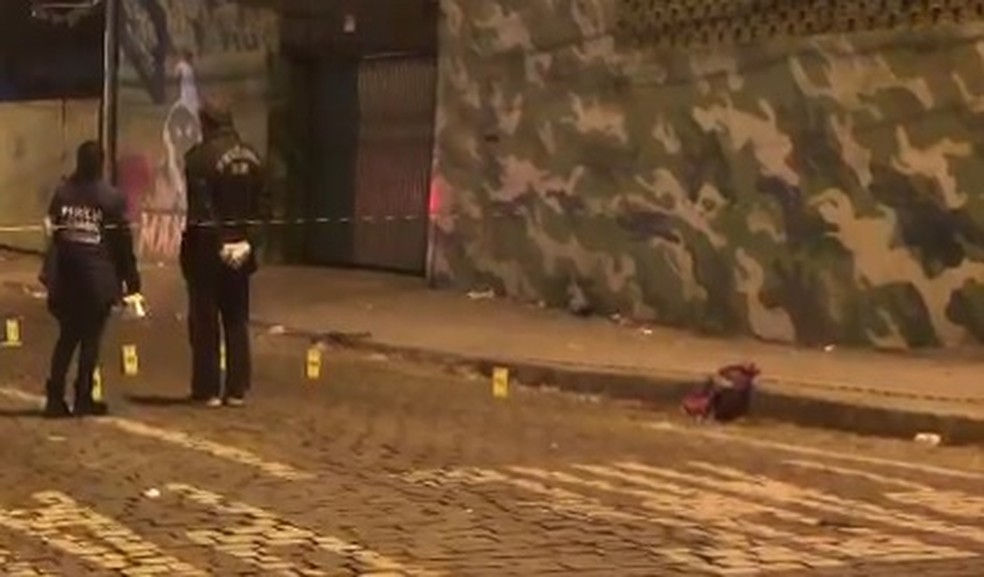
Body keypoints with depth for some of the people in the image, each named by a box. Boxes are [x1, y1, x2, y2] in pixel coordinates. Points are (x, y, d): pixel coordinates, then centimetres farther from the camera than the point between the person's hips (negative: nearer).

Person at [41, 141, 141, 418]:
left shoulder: (62, 194, 1)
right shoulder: (111, 197, -7)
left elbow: (53, 234, 3)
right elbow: (122, 241, -5)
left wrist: (51, 276, 9)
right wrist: (130, 278, 3)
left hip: (66, 276, 3)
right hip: (97, 277, -3)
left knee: (67, 336, 13)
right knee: (91, 337, 5)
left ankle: (55, 397, 8)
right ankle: (83, 398, 4)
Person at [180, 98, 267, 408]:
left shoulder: (200, 156, -13)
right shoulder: (251, 156, 6)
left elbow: (200, 208, -17)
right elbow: (261, 205, 6)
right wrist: (251, 239, 9)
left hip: (207, 247, -5)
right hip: (242, 247, 5)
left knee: (205, 321, 3)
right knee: (237, 320, 12)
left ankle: (208, 389, 5)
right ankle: (237, 389, 13)